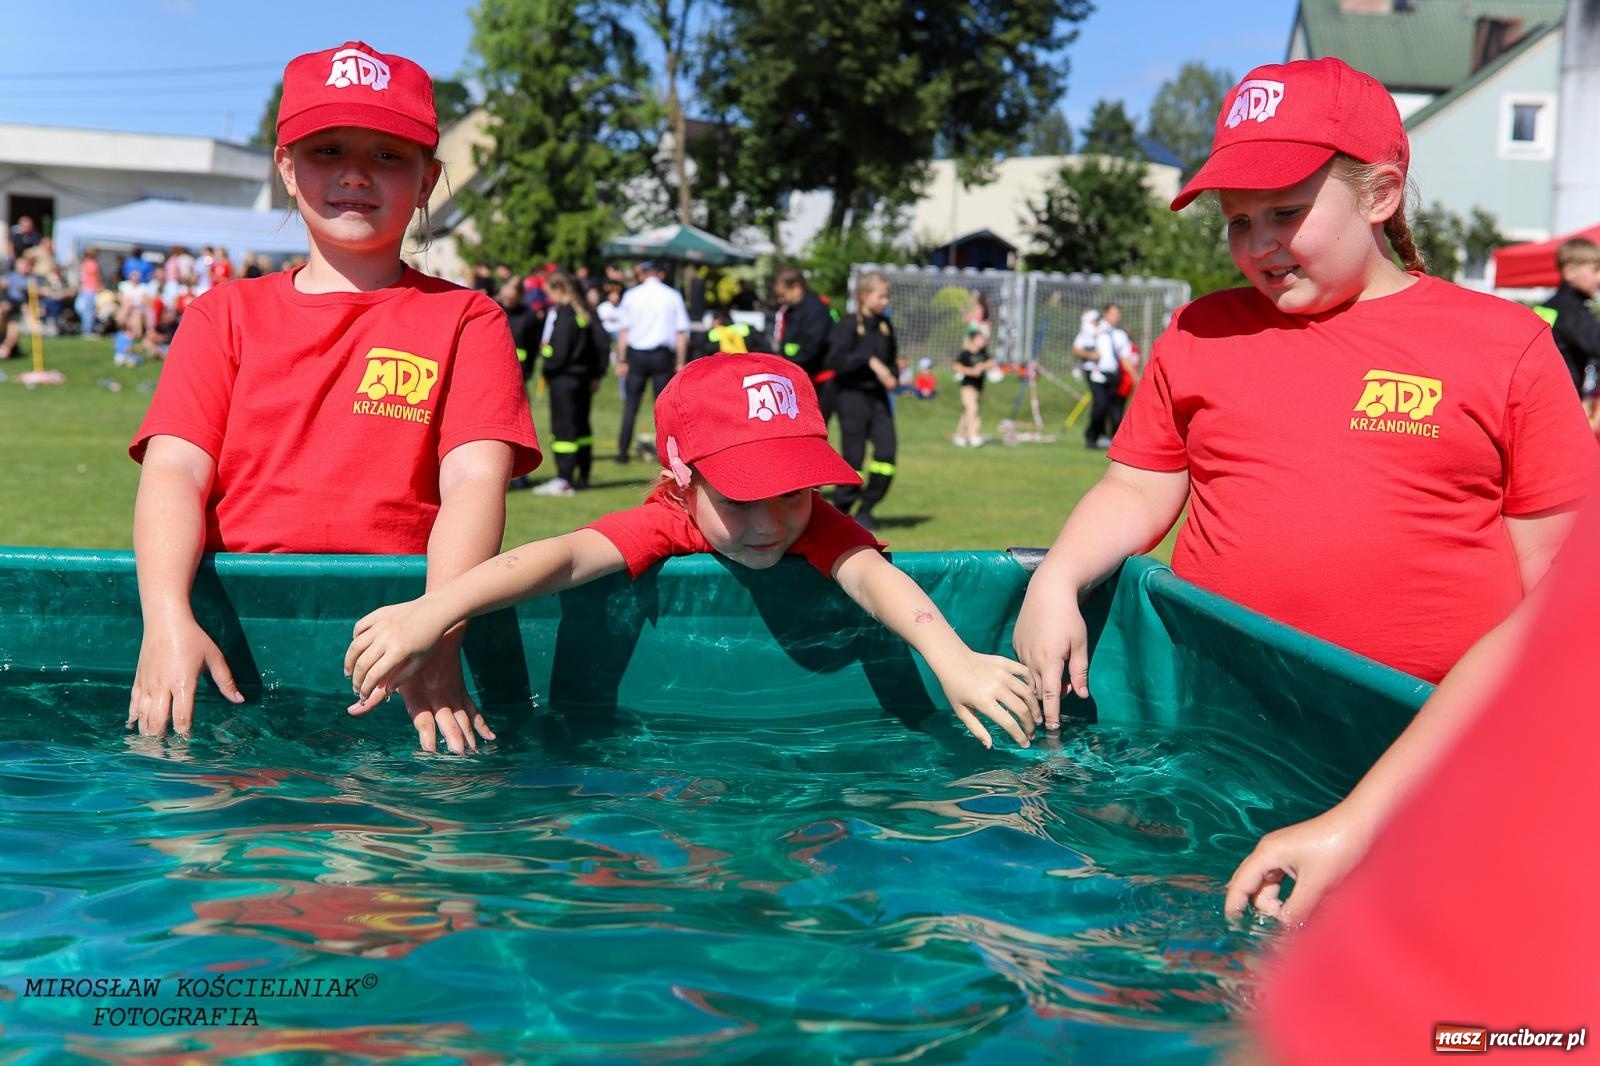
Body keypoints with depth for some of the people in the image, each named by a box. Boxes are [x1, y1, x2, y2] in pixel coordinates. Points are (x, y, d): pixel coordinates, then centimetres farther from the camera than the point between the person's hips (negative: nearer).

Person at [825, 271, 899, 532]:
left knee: (886, 451, -3)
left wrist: (892, 376, 1)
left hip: (878, 396, 6)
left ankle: (866, 509, 11)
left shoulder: (885, 326, 9)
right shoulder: (848, 326, -10)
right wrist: (870, 361, -25)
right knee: (853, 455, -2)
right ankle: (840, 509, 15)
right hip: (852, 395, -6)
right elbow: (834, 360, -21)